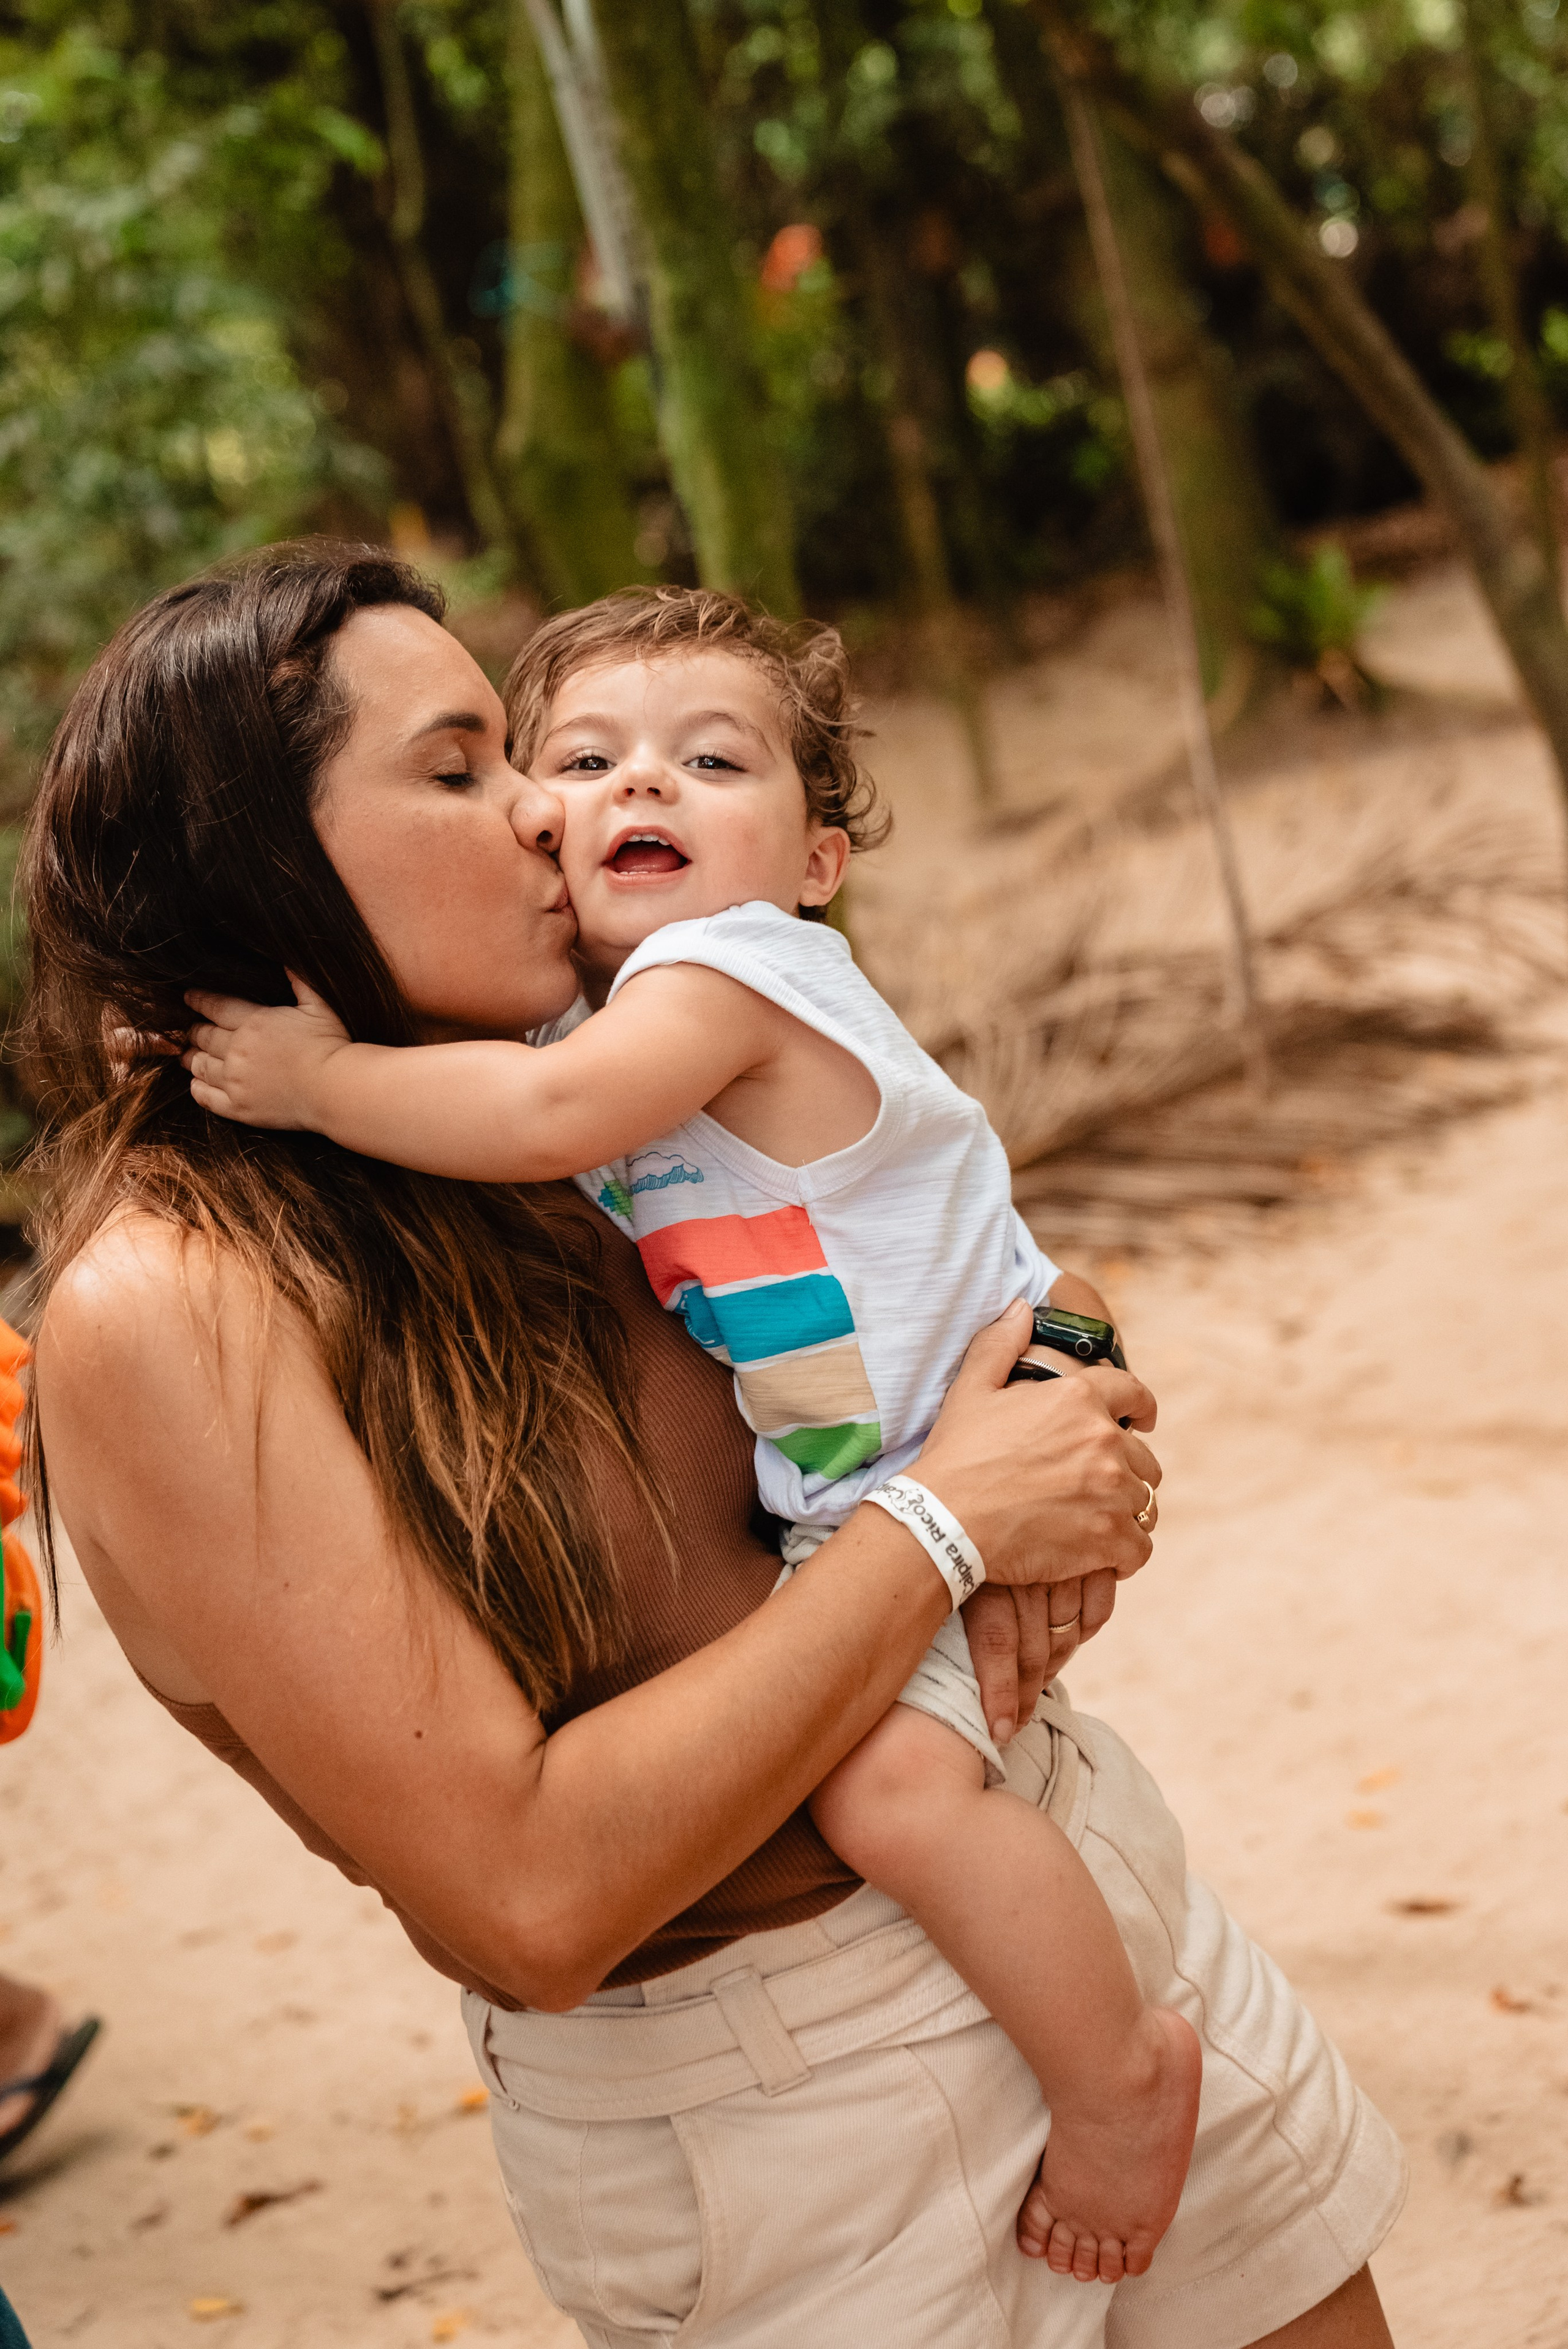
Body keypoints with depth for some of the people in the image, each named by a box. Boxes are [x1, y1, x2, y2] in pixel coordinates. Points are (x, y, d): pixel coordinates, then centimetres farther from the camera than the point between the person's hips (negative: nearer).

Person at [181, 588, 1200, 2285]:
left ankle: (1116, 2075, -10)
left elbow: (549, 1118, -34)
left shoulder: (727, 970, -19)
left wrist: (318, 1080, -25)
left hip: (976, 1441, -10)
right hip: (839, 1498, 10)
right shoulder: (609, 1016, 9)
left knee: (889, 1778, -27)